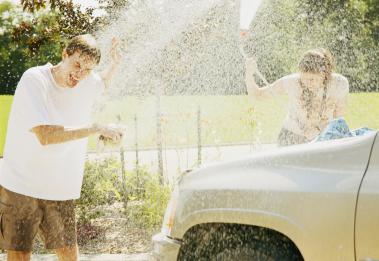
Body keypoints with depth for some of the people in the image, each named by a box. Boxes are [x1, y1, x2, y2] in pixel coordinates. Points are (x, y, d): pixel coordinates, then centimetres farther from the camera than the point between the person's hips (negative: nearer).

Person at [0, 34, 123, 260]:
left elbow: (103, 84, 29)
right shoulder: (34, 80, -18)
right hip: (20, 185, -4)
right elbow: (45, 135, -29)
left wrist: (115, 64, 7)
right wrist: (98, 129, -25)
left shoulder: (88, 82, 1)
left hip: (60, 189, 5)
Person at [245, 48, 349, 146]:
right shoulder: (291, 82, -18)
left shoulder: (339, 84, -15)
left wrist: (319, 130, -15)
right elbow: (255, 95, -10)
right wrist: (249, 73, -27)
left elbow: (339, 118, -1)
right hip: (290, 141, -1)